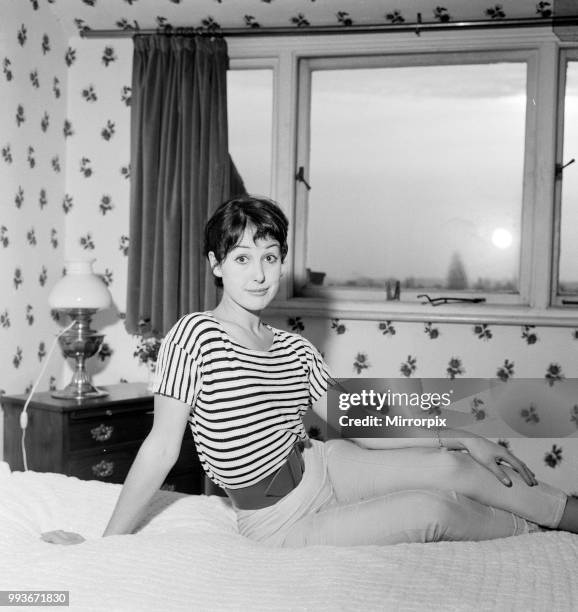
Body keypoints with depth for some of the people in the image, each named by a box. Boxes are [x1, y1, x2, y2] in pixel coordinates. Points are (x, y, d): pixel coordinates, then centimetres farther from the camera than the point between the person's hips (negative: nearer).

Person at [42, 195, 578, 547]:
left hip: (320, 468, 6)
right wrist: (105, 544, -14)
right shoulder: (195, 336, -17)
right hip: (279, 520, -6)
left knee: (450, 466, -10)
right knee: (434, 511, -16)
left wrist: (461, 439, 4)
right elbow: (162, 448, -15)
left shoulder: (295, 350, 1)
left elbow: (356, 428, 7)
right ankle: (534, 529, 10)